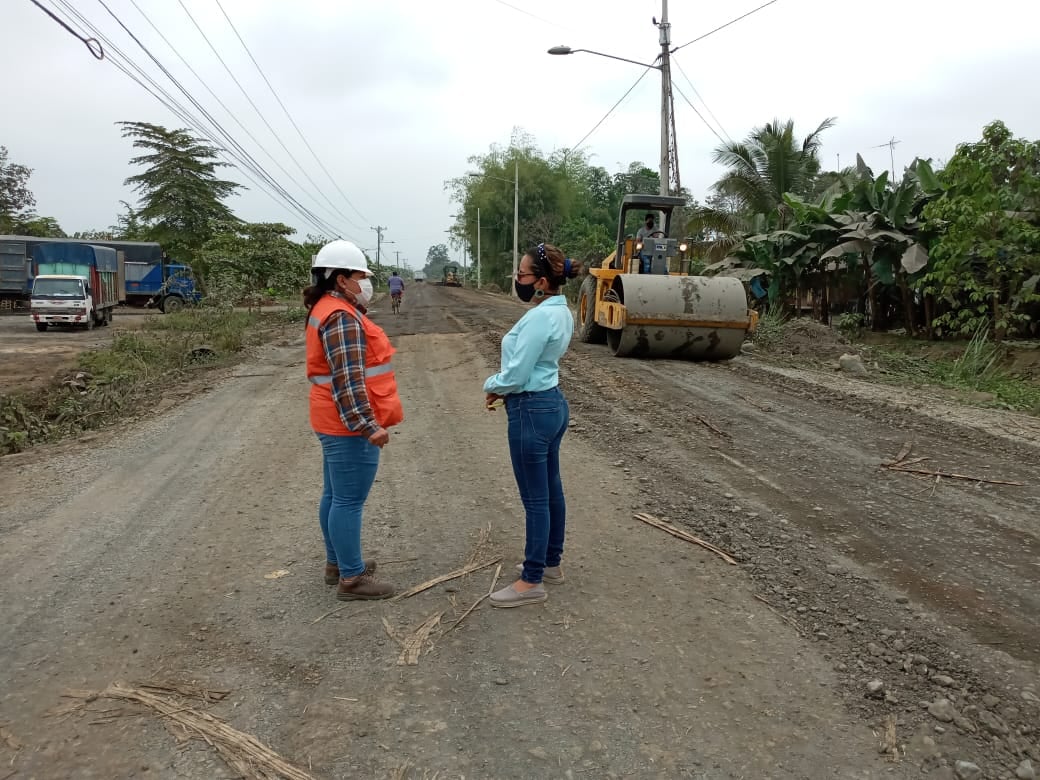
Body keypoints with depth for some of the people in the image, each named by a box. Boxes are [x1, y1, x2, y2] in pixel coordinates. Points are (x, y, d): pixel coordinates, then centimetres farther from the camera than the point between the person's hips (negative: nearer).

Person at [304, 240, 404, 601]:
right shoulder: (342, 317, -19)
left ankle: (337, 562, 30)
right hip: (350, 425, -11)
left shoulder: (328, 309, 15)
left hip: (337, 422, 11)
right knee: (349, 501, -3)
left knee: (335, 495, 18)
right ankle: (351, 578, 6)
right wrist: (368, 425, -26)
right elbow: (348, 379, -26)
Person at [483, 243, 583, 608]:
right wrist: (505, 390, 6)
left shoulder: (539, 317, -23)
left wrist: (491, 385, -1)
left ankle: (532, 582, 12)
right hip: (552, 403, 10)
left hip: (532, 412, -10)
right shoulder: (560, 312, 8)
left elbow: (515, 374, -22)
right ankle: (551, 563, 34)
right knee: (551, 490, 19)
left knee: (535, 499, 0)